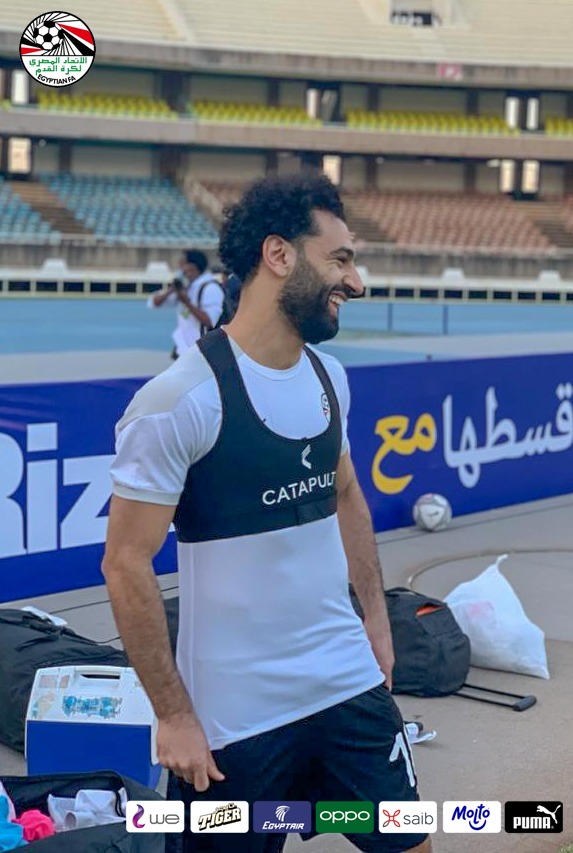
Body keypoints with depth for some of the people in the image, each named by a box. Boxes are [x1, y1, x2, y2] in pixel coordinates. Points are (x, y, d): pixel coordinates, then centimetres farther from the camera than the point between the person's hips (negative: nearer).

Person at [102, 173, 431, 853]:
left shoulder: (328, 374, 5)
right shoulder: (182, 398, -18)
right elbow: (127, 564, -15)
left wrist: (376, 618, 15)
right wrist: (174, 717, -14)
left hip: (350, 681, 7)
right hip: (236, 716, -6)